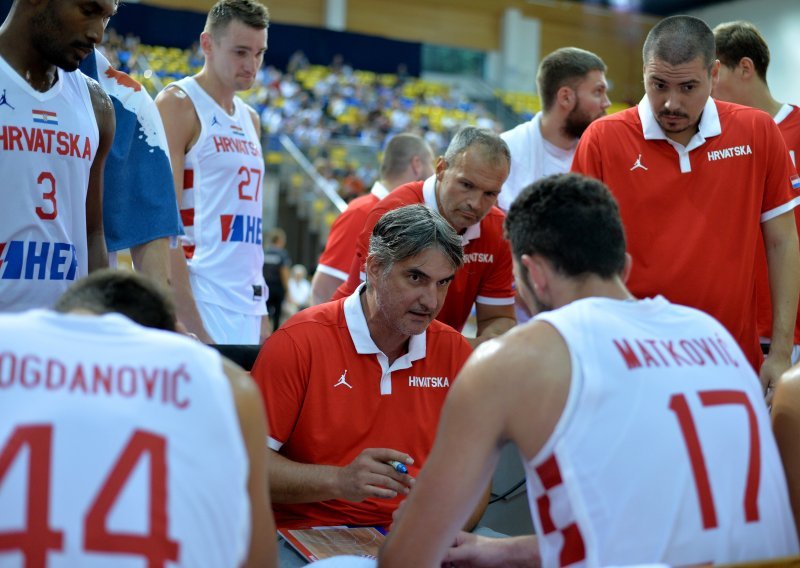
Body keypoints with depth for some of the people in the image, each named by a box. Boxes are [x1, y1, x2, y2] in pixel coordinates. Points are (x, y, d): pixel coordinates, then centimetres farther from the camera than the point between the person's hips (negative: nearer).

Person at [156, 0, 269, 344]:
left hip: (247, 309, 7)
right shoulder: (178, 104, -7)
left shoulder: (250, 120, 16)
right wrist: (190, 323, -20)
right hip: (198, 304, -7)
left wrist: (261, 313, 14)